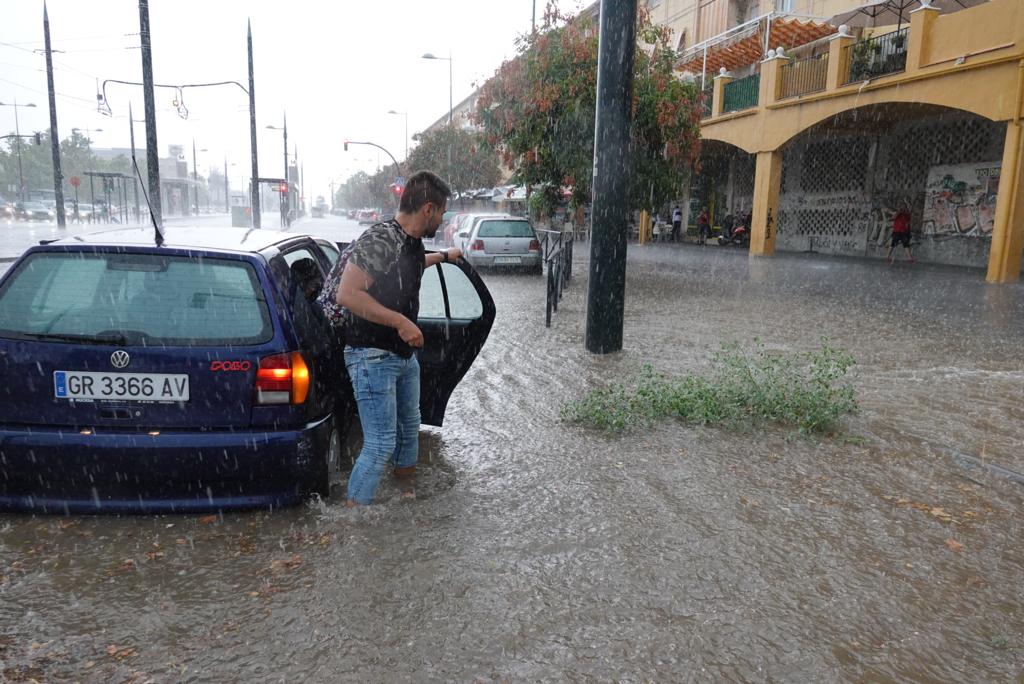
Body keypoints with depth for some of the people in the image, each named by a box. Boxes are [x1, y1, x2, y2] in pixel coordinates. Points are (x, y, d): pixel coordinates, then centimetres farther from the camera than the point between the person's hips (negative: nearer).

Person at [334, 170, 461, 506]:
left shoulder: (413, 242, 6)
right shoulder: (378, 239, -22)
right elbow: (346, 294, -29)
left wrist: (443, 256, 46)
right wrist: (400, 321, -28)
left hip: (405, 354, 9)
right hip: (373, 356, -9)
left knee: (410, 427, 24)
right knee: (381, 444, -10)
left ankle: (406, 488, 47)